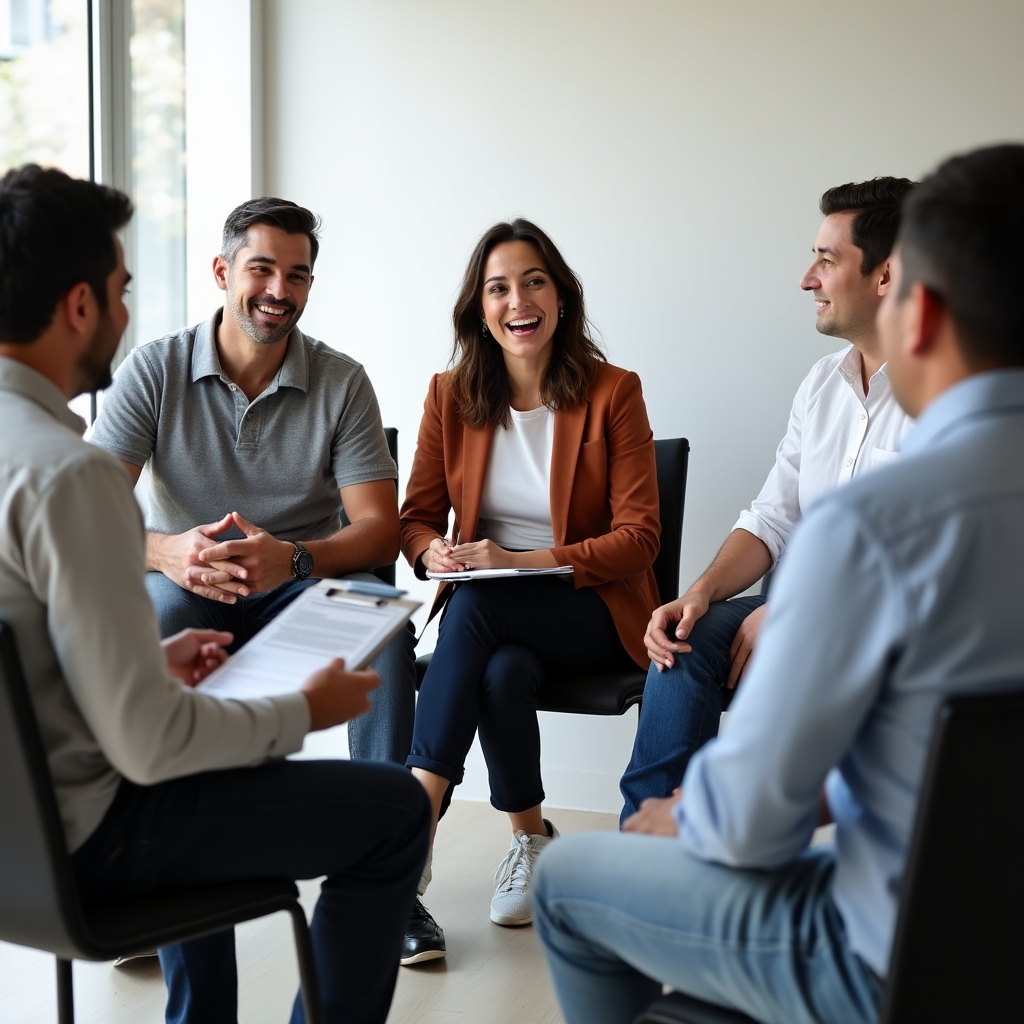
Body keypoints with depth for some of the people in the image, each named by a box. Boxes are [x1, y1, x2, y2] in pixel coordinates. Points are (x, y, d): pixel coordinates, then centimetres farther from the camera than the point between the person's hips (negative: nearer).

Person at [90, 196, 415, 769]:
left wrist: (293, 559, -28)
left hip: (304, 586, 1)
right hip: (186, 588, -1)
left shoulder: (343, 383, -1)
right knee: (156, 613, -35)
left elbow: (381, 530, -6)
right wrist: (166, 551, -33)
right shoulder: (154, 371, -3)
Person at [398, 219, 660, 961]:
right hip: (488, 614, 3)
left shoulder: (613, 392, -5)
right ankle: (533, 836, -9)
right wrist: (432, 550, -15)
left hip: (592, 608, -3)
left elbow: (638, 536, -8)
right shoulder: (451, 396, 5)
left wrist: (522, 562, -21)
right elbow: (417, 514, 10)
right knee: (503, 673, -33)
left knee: (477, 606, -33)